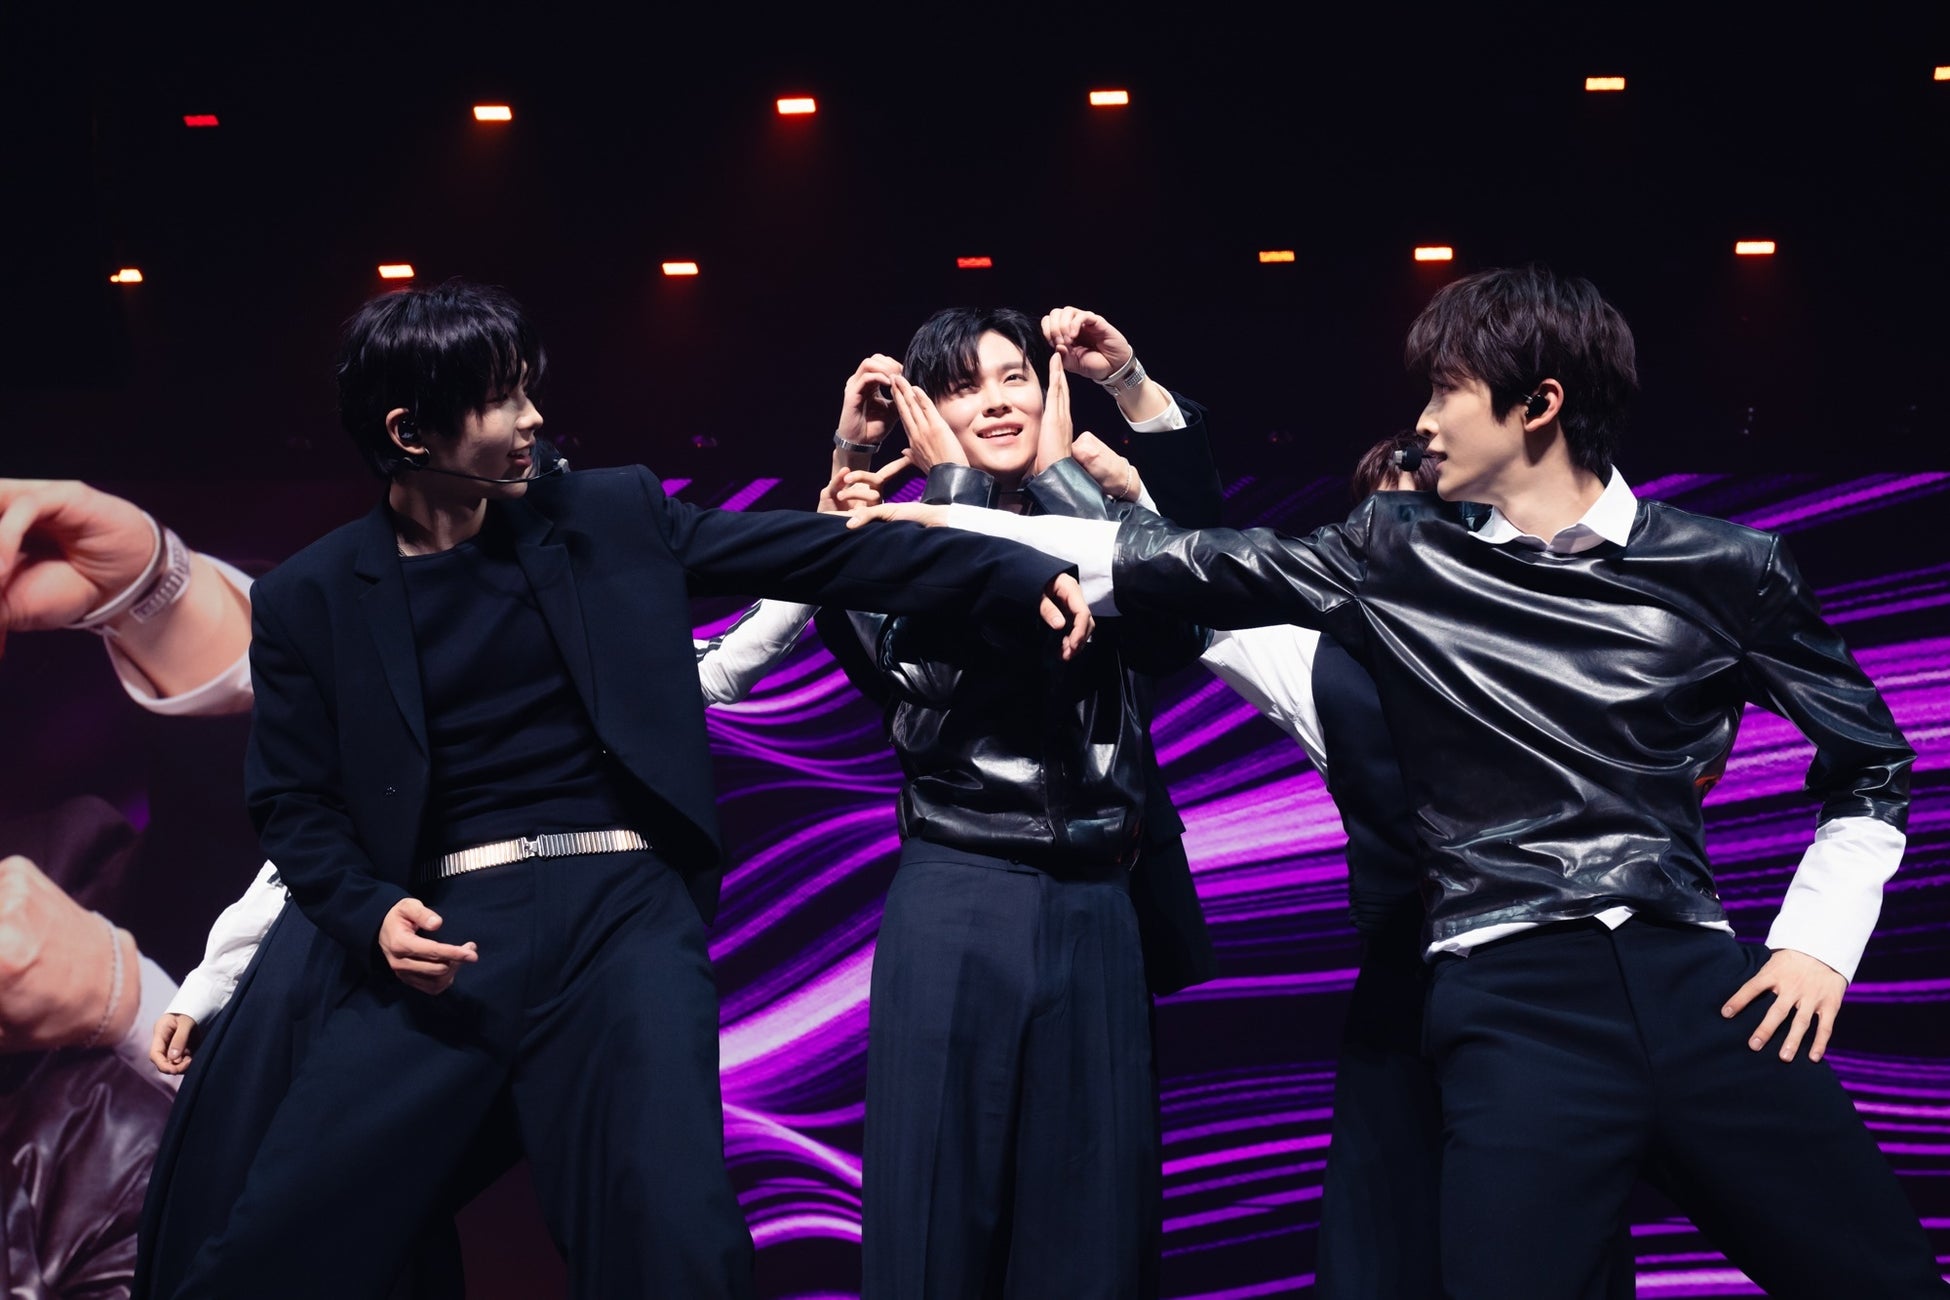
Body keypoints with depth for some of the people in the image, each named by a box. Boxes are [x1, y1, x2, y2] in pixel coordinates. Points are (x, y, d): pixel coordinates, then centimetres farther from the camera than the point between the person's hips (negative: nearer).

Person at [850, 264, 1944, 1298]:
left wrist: (1820, 942, 5)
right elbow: (1186, 566, 10)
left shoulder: (1725, 571, 6)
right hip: (1513, 997, -1)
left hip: (1697, 985, 1)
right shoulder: (1400, 560, 9)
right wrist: (942, 528, 7)